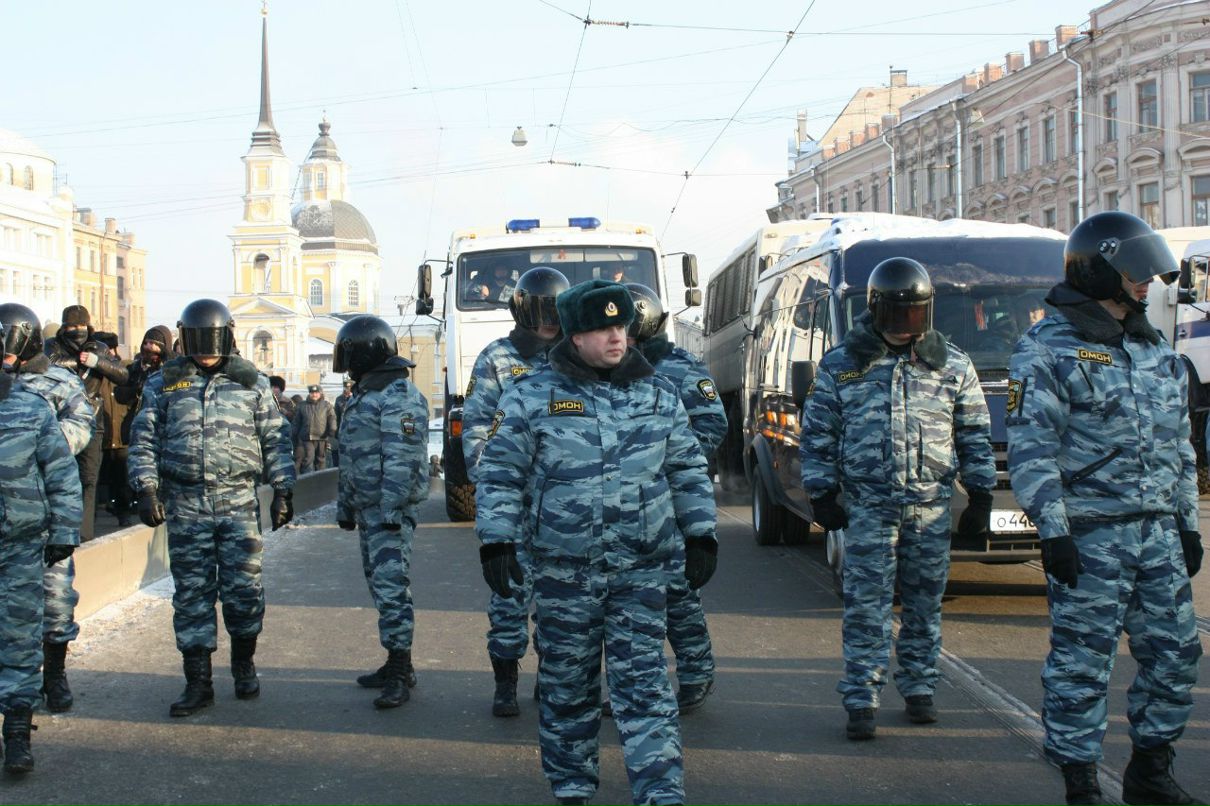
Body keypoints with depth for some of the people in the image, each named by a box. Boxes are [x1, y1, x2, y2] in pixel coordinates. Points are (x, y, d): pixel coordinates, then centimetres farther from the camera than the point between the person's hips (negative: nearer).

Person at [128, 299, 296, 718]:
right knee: (191, 593, 2)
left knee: (244, 587, 0)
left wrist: (283, 491, 3)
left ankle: (244, 664, 22)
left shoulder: (252, 383, 8)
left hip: (238, 499, 0)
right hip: (184, 502, 0)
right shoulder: (164, 384, 9)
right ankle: (198, 682, 9)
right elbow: (144, 440, 7)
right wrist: (146, 489, -4)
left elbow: (276, 440, 9)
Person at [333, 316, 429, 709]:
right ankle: (395, 664, 20)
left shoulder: (400, 397, -14)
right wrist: (345, 504, 24)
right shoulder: (362, 396, 18)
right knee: (379, 584, 13)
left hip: (391, 509, -10)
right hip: (367, 508, 10)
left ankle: (401, 673, -9)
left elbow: (403, 459, -20)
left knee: (390, 586, -11)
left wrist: (392, 508, -24)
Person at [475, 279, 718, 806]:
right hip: (563, 571, -1)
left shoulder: (658, 395, 8)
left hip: (642, 571, 1)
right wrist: (496, 541, -7)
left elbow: (688, 472, 15)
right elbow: (500, 476, 0)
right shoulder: (530, 398, -1)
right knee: (567, 684, 9)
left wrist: (701, 536, 10)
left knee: (643, 684, -2)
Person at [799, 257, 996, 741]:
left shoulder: (951, 365, 6)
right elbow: (817, 434, 6)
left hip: (931, 506, 2)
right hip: (868, 506, -2)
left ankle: (919, 688, 22)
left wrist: (981, 495, 7)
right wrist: (821, 493, 0)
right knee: (865, 606, -4)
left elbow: (975, 434, 11)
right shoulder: (841, 365, 2)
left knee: (924, 604, 9)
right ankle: (861, 701, 0)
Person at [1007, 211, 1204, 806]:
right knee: (1081, 663, -2)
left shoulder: (1157, 352, 16)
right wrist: (1052, 529, -18)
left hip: (1159, 534, 7)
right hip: (1089, 537, -7)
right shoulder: (1047, 350, -7)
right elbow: (1030, 450, -12)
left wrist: (1187, 522, 17)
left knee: (1174, 655, 10)